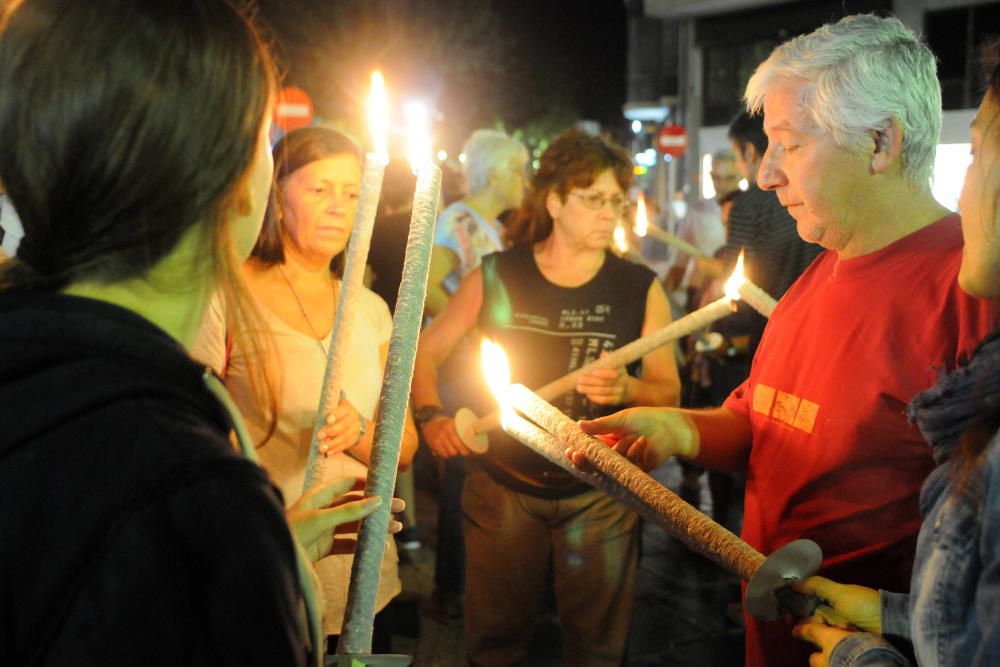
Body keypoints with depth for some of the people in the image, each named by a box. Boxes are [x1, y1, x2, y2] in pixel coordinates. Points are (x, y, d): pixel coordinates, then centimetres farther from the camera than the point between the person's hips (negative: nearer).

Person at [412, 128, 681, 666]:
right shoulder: (496, 277, -1)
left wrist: (628, 389, -20)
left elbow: (669, 390, 0)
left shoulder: (640, 289, -1)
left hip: (599, 494, 0)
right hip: (504, 486, 0)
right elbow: (427, 351, 7)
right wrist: (432, 417, -8)